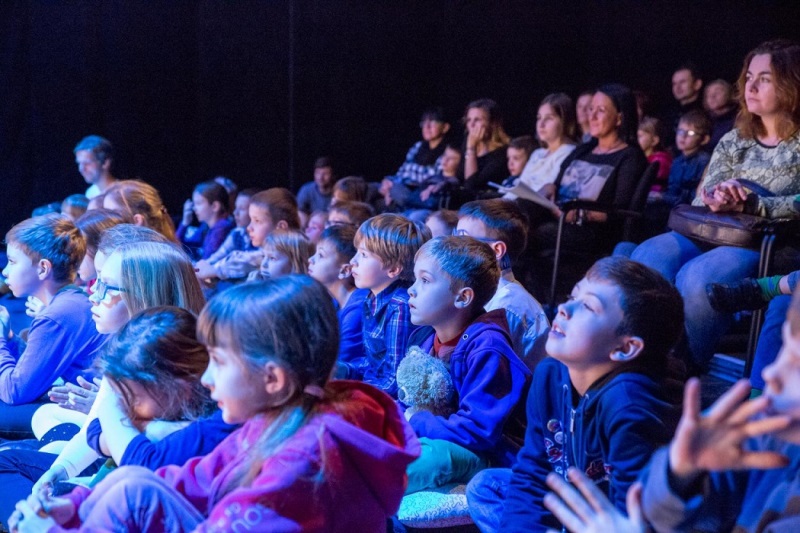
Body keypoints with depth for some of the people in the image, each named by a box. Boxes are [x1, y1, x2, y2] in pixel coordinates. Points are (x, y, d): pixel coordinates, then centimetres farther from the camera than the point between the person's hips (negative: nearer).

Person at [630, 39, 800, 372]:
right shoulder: (734, 141, 20)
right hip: (715, 233, 5)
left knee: (698, 277, -36)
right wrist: (715, 198, -12)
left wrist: (752, 204, -22)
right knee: (649, 257, -26)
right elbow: (702, 200, 12)